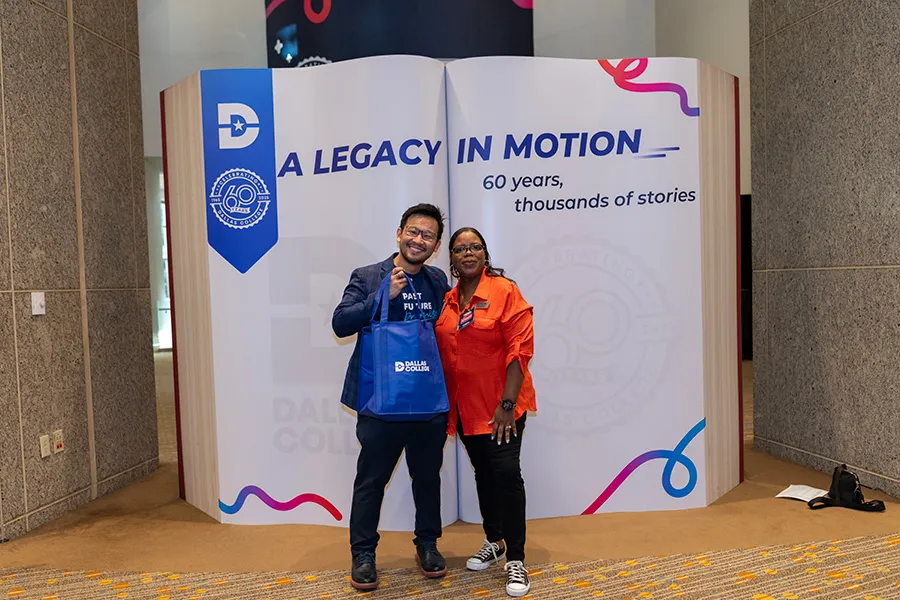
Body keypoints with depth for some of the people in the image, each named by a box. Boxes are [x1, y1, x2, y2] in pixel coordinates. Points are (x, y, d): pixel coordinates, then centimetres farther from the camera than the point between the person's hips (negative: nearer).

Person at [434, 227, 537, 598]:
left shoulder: (504, 291, -9)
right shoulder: (446, 301, 6)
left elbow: (519, 349, -13)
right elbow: (441, 354, 11)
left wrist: (507, 403, -18)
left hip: (501, 405, -5)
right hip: (465, 407, 5)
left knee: (506, 473, -6)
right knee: (483, 473, 16)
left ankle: (516, 560, 8)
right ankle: (493, 542, 35)